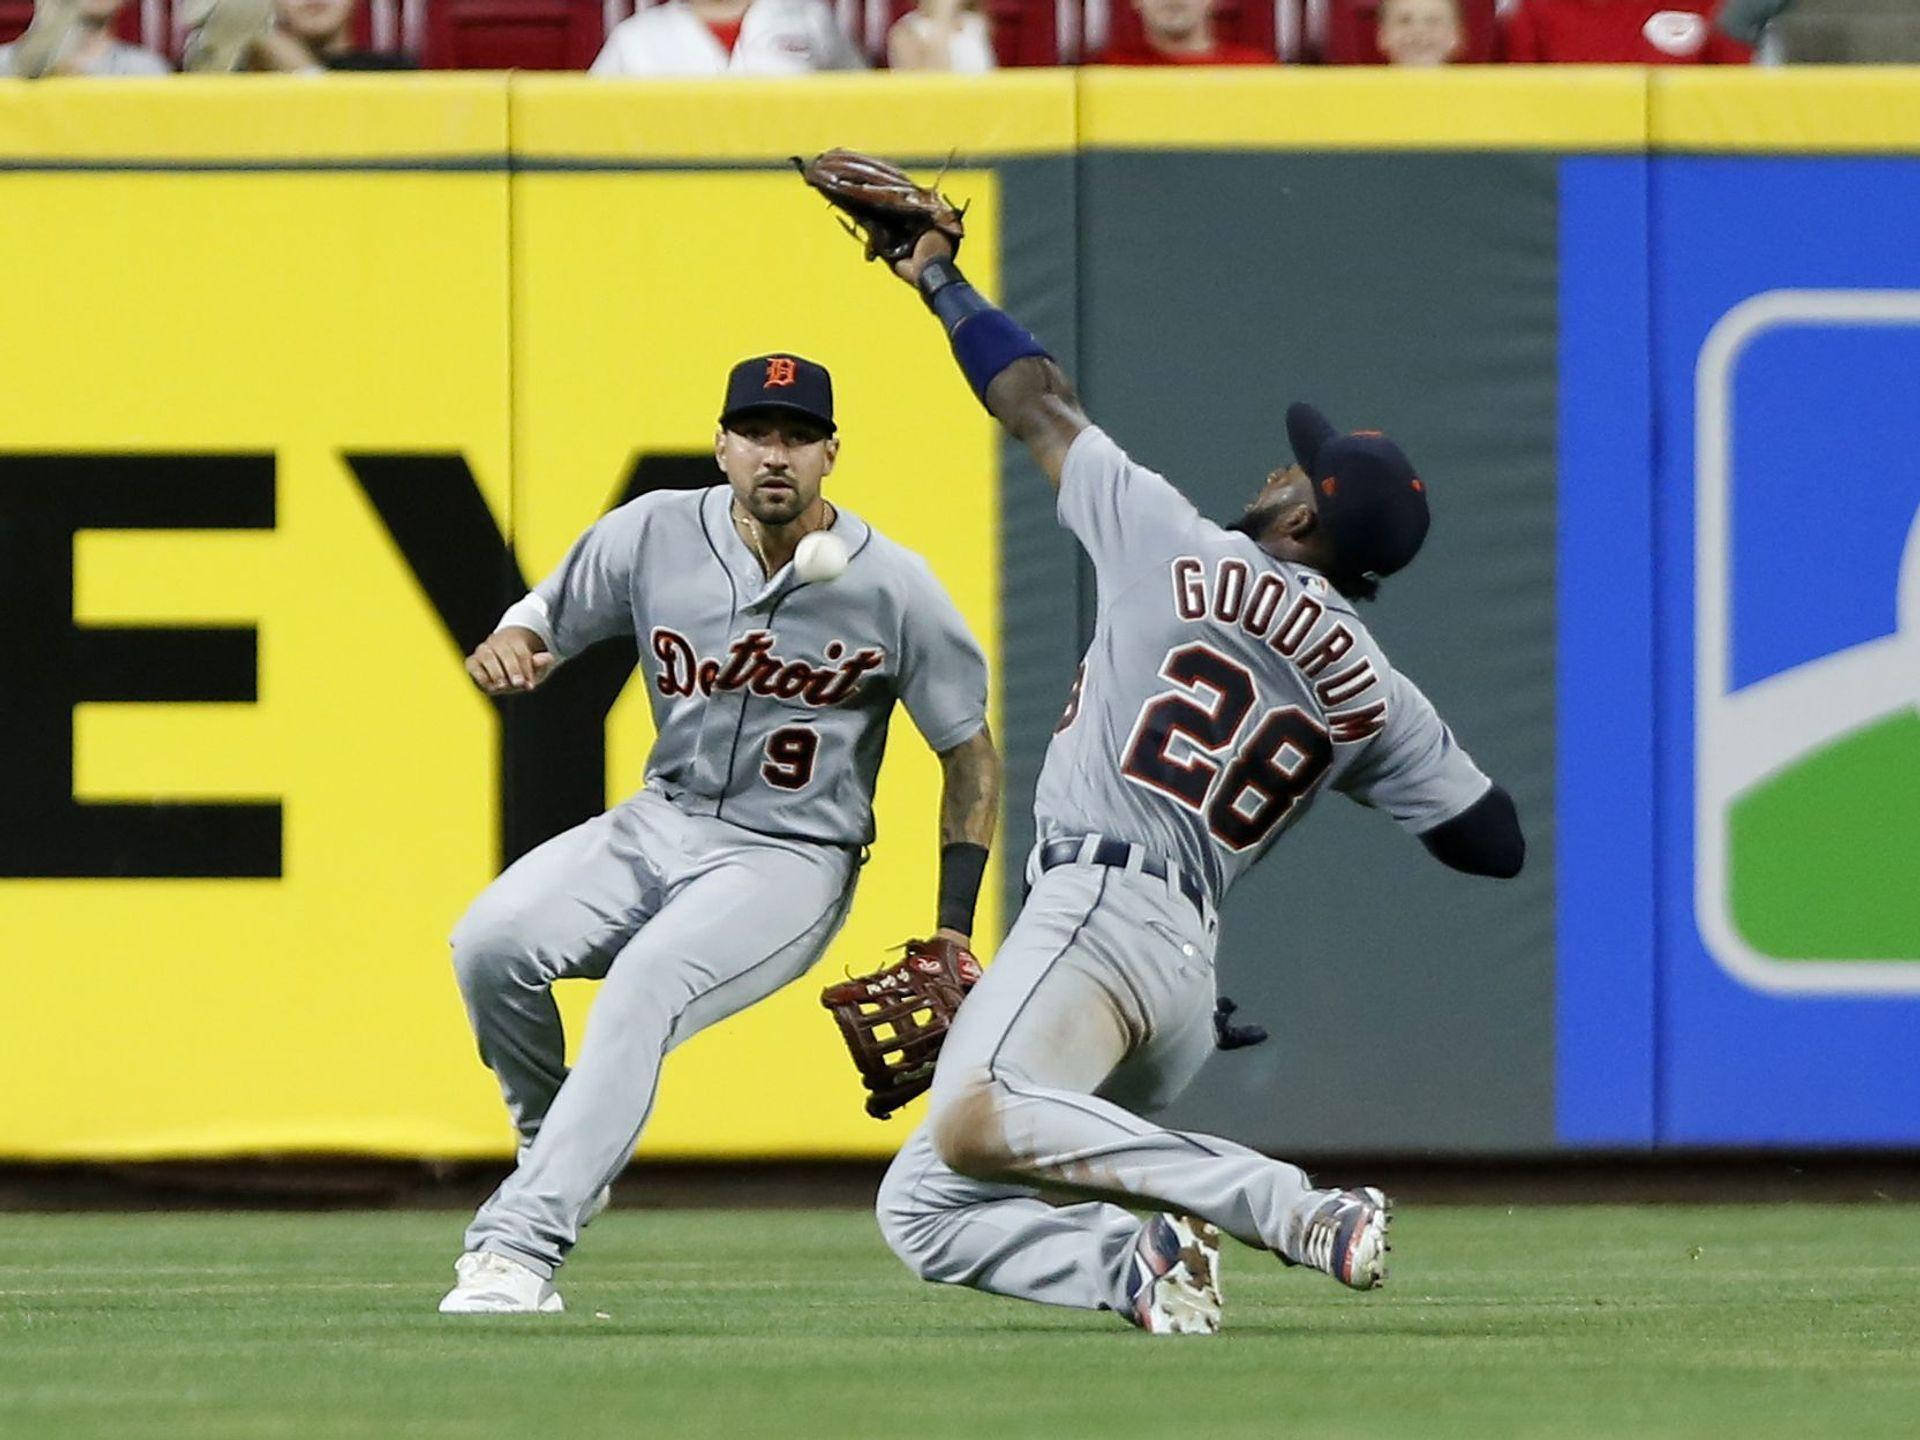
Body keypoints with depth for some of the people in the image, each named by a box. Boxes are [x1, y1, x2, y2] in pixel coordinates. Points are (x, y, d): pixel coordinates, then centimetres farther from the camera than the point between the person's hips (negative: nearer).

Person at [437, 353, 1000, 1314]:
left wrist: (953, 934, -7)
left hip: (788, 863, -4)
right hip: (660, 827, 4)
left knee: (645, 987, -31)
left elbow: (969, 754, -1)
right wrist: (508, 649, -20)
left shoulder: (892, 587, -10)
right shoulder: (655, 534, -4)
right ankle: (560, 1151, 7)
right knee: (489, 944, -20)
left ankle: (519, 1244, -36)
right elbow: (543, 623, 7)